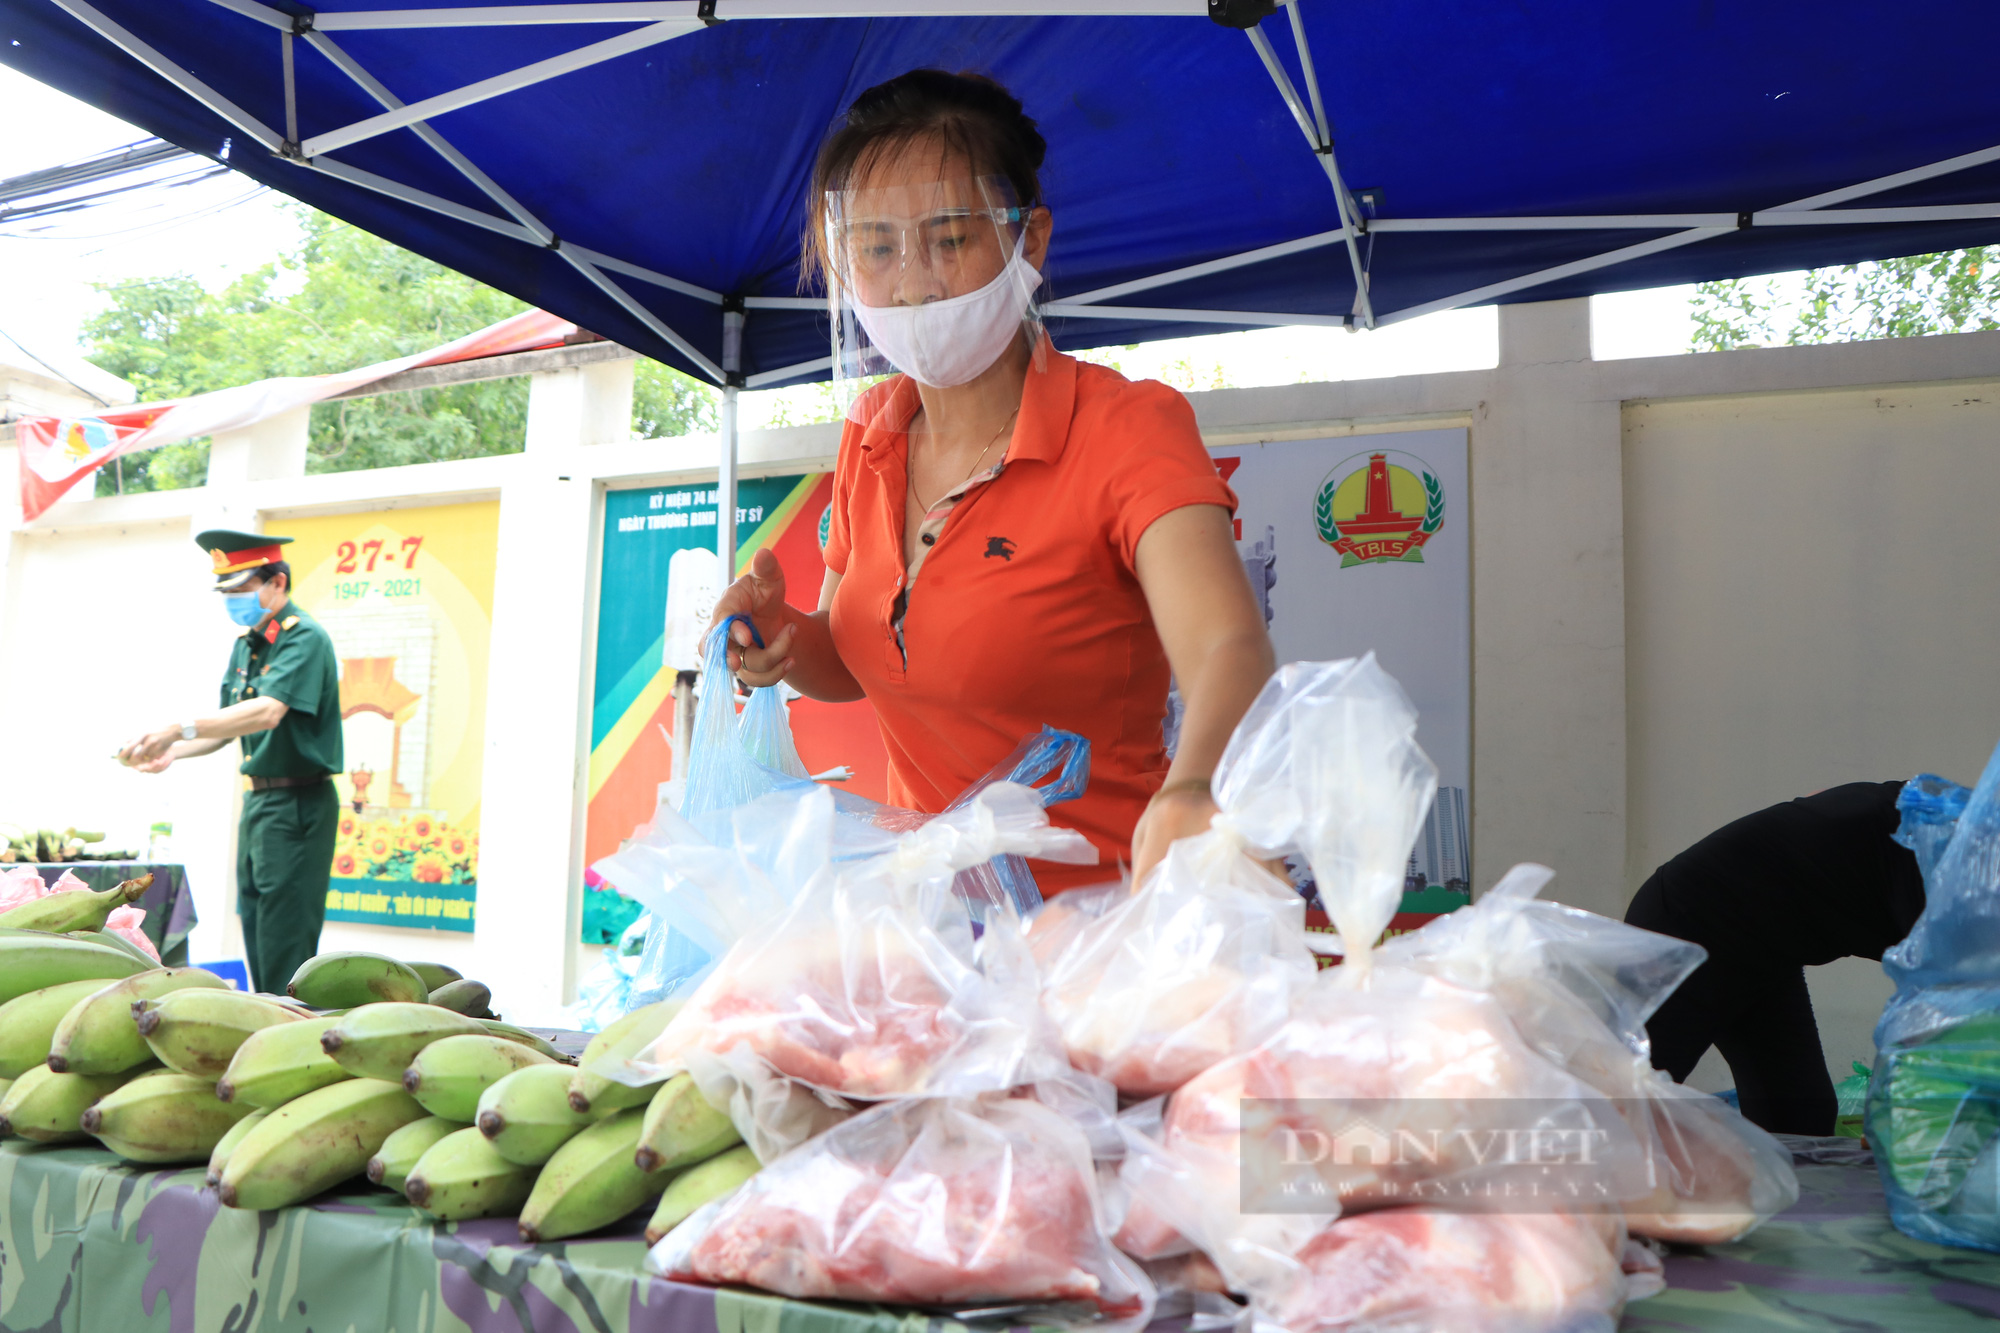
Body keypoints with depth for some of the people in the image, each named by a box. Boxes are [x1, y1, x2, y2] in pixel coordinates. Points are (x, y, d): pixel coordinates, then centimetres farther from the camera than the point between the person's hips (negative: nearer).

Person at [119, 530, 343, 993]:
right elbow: (230, 726, 18)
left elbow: (268, 712, -28)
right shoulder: (246, 644, 14)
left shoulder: (304, 637, -14)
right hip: (257, 800, 10)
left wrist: (181, 729, -33)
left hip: (297, 804, -10)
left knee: (285, 943, -8)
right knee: (255, 931, 14)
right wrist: (175, 751, 1)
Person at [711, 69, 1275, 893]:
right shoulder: (872, 435, 5)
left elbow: (1229, 649, -27)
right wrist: (781, 643, -5)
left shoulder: (1127, 429, -12)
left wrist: (1191, 792, -48)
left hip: (1092, 918, -5)